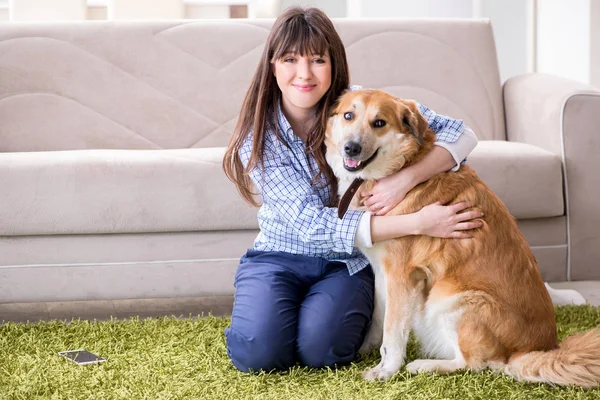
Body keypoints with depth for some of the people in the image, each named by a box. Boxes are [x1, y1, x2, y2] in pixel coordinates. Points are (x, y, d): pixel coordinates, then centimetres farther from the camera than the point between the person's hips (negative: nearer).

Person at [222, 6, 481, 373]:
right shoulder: (258, 138, -15)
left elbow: (461, 134, -15)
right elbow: (312, 224, -25)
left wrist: (405, 178, -34)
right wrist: (417, 223, -33)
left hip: (347, 263, 0)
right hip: (279, 257, 0)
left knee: (320, 348, -27)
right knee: (257, 352, -25)